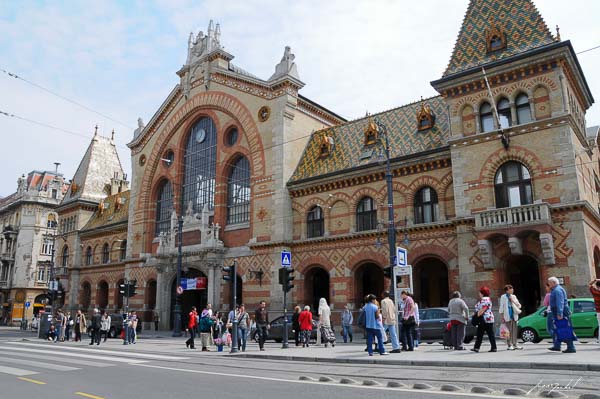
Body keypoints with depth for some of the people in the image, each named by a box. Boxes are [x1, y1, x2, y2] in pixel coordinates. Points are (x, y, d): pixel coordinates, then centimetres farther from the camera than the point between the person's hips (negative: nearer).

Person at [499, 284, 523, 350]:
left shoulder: (513, 296, 11)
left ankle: (515, 344, 12)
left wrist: (513, 301, -6)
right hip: (507, 316, -5)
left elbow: (519, 306, 11)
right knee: (509, 331, -3)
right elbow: (501, 307, -2)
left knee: (514, 331, 5)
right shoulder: (503, 297, -3)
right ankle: (510, 345, 2)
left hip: (514, 315, 5)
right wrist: (502, 316, -5)